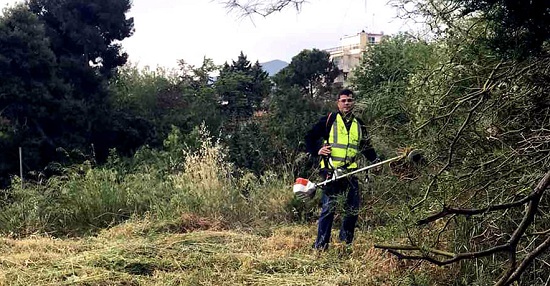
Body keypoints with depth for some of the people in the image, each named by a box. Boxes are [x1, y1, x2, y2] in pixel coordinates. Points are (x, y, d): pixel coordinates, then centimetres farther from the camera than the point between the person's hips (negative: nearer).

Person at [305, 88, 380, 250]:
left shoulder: (359, 124, 16)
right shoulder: (328, 120, 2)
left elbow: (366, 147, 23)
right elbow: (310, 138, 4)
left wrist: (376, 161, 10)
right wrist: (317, 151, -12)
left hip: (350, 172, 5)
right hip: (331, 170, -5)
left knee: (354, 208, 6)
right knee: (329, 207, -5)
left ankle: (346, 240, 23)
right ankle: (321, 244, 2)